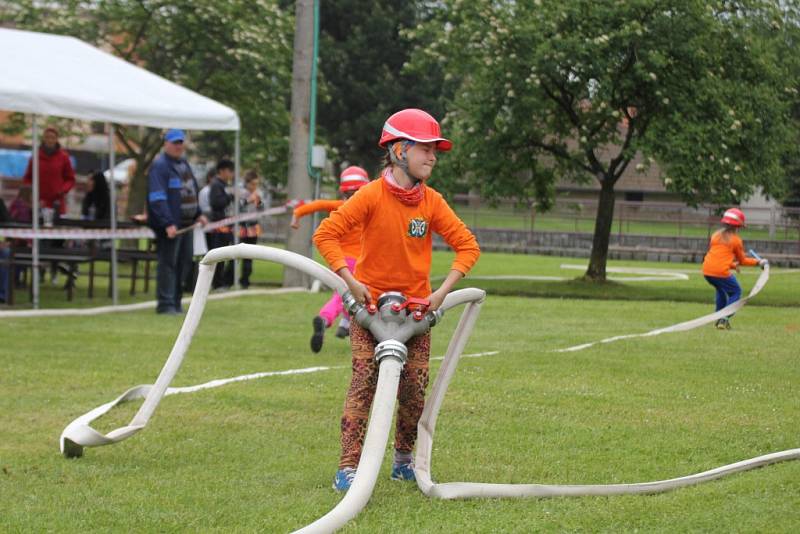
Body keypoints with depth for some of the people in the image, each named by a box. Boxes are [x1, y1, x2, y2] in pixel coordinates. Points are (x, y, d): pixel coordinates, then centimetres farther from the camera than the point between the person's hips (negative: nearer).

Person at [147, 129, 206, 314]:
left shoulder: (184, 163, 18)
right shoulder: (159, 166, -11)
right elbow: (157, 199, -19)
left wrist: (198, 214, 22)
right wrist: (168, 224, -26)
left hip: (186, 223, 9)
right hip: (169, 225, -9)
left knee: (184, 262, 10)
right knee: (168, 263, -7)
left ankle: (175, 302, 17)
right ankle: (165, 304, -5)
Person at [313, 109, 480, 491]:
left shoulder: (431, 202, -4)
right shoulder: (372, 195, -14)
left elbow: (467, 245, -1)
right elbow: (326, 235, -15)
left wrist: (442, 291, -11)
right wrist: (351, 282, -19)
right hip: (369, 302, -3)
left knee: (415, 388, 1)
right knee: (364, 382, -13)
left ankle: (403, 460, 22)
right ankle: (348, 468, -11)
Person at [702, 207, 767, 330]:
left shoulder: (716, 235, 18)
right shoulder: (736, 240, 3)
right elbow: (742, 261, 13)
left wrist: (732, 265, 34)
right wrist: (758, 262, 25)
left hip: (707, 270, 6)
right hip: (721, 272, -6)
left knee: (721, 290, 32)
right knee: (736, 292, 14)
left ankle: (719, 318, 28)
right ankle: (724, 319, -3)